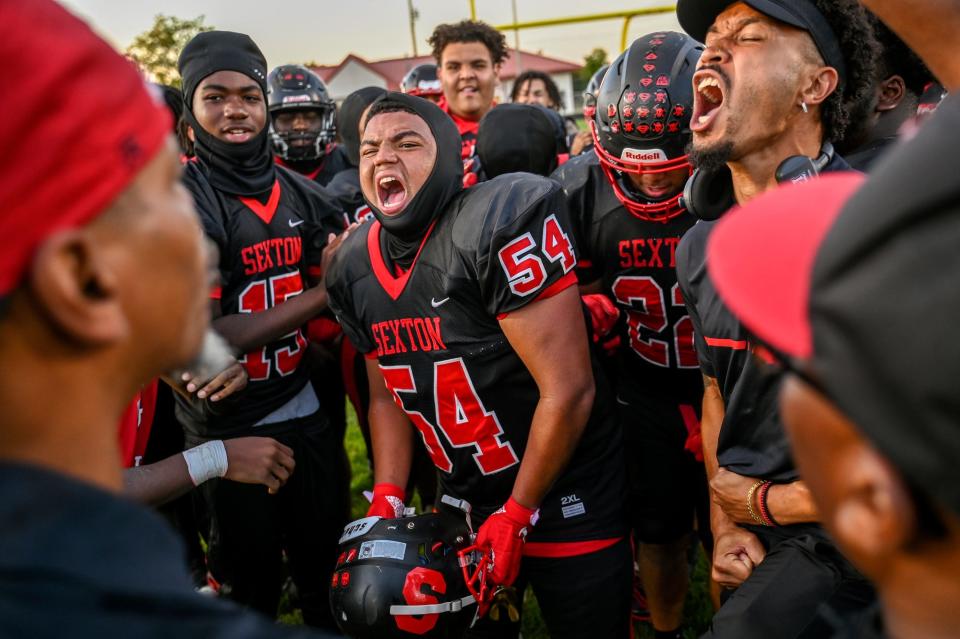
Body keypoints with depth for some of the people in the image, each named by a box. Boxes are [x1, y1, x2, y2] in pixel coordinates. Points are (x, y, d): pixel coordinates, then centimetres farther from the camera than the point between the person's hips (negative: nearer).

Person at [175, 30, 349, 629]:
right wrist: (321, 295, -19)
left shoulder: (304, 194, 3)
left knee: (331, 577, 18)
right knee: (251, 590, 15)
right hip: (231, 430, -4)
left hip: (310, 414, 5)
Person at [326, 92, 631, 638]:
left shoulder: (500, 225, -24)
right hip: (465, 500, 6)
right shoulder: (356, 268, 0)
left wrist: (518, 513, -15)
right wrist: (387, 503, -1)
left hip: (565, 497, -6)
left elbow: (568, 390, -24)